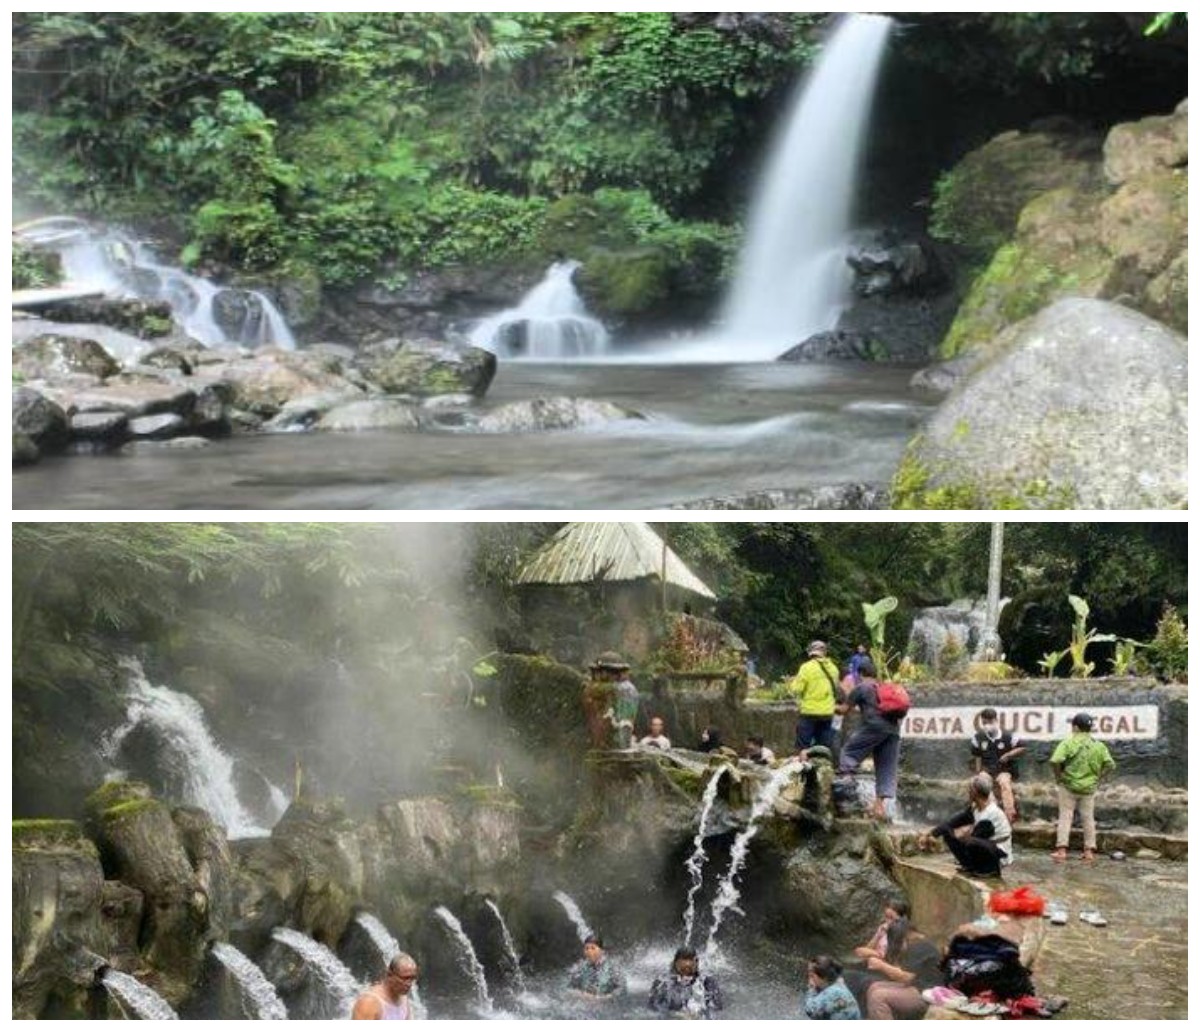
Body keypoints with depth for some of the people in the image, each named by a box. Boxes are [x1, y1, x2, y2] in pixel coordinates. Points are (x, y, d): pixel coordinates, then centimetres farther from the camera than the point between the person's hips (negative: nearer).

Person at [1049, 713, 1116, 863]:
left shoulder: (1068, 743, -12)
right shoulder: (1098, 746, 1)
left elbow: (1055, 761, -23)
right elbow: (1111, 765, -2)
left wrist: (1058, 776, -8)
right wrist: (1098, 778, 6)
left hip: (1069, 786, -3)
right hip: (1089, 788, 3)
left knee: (1065, 817, 3)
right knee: (1088, 818, 13)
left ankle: (1061, 850, -2)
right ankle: (1089, 851, 15)